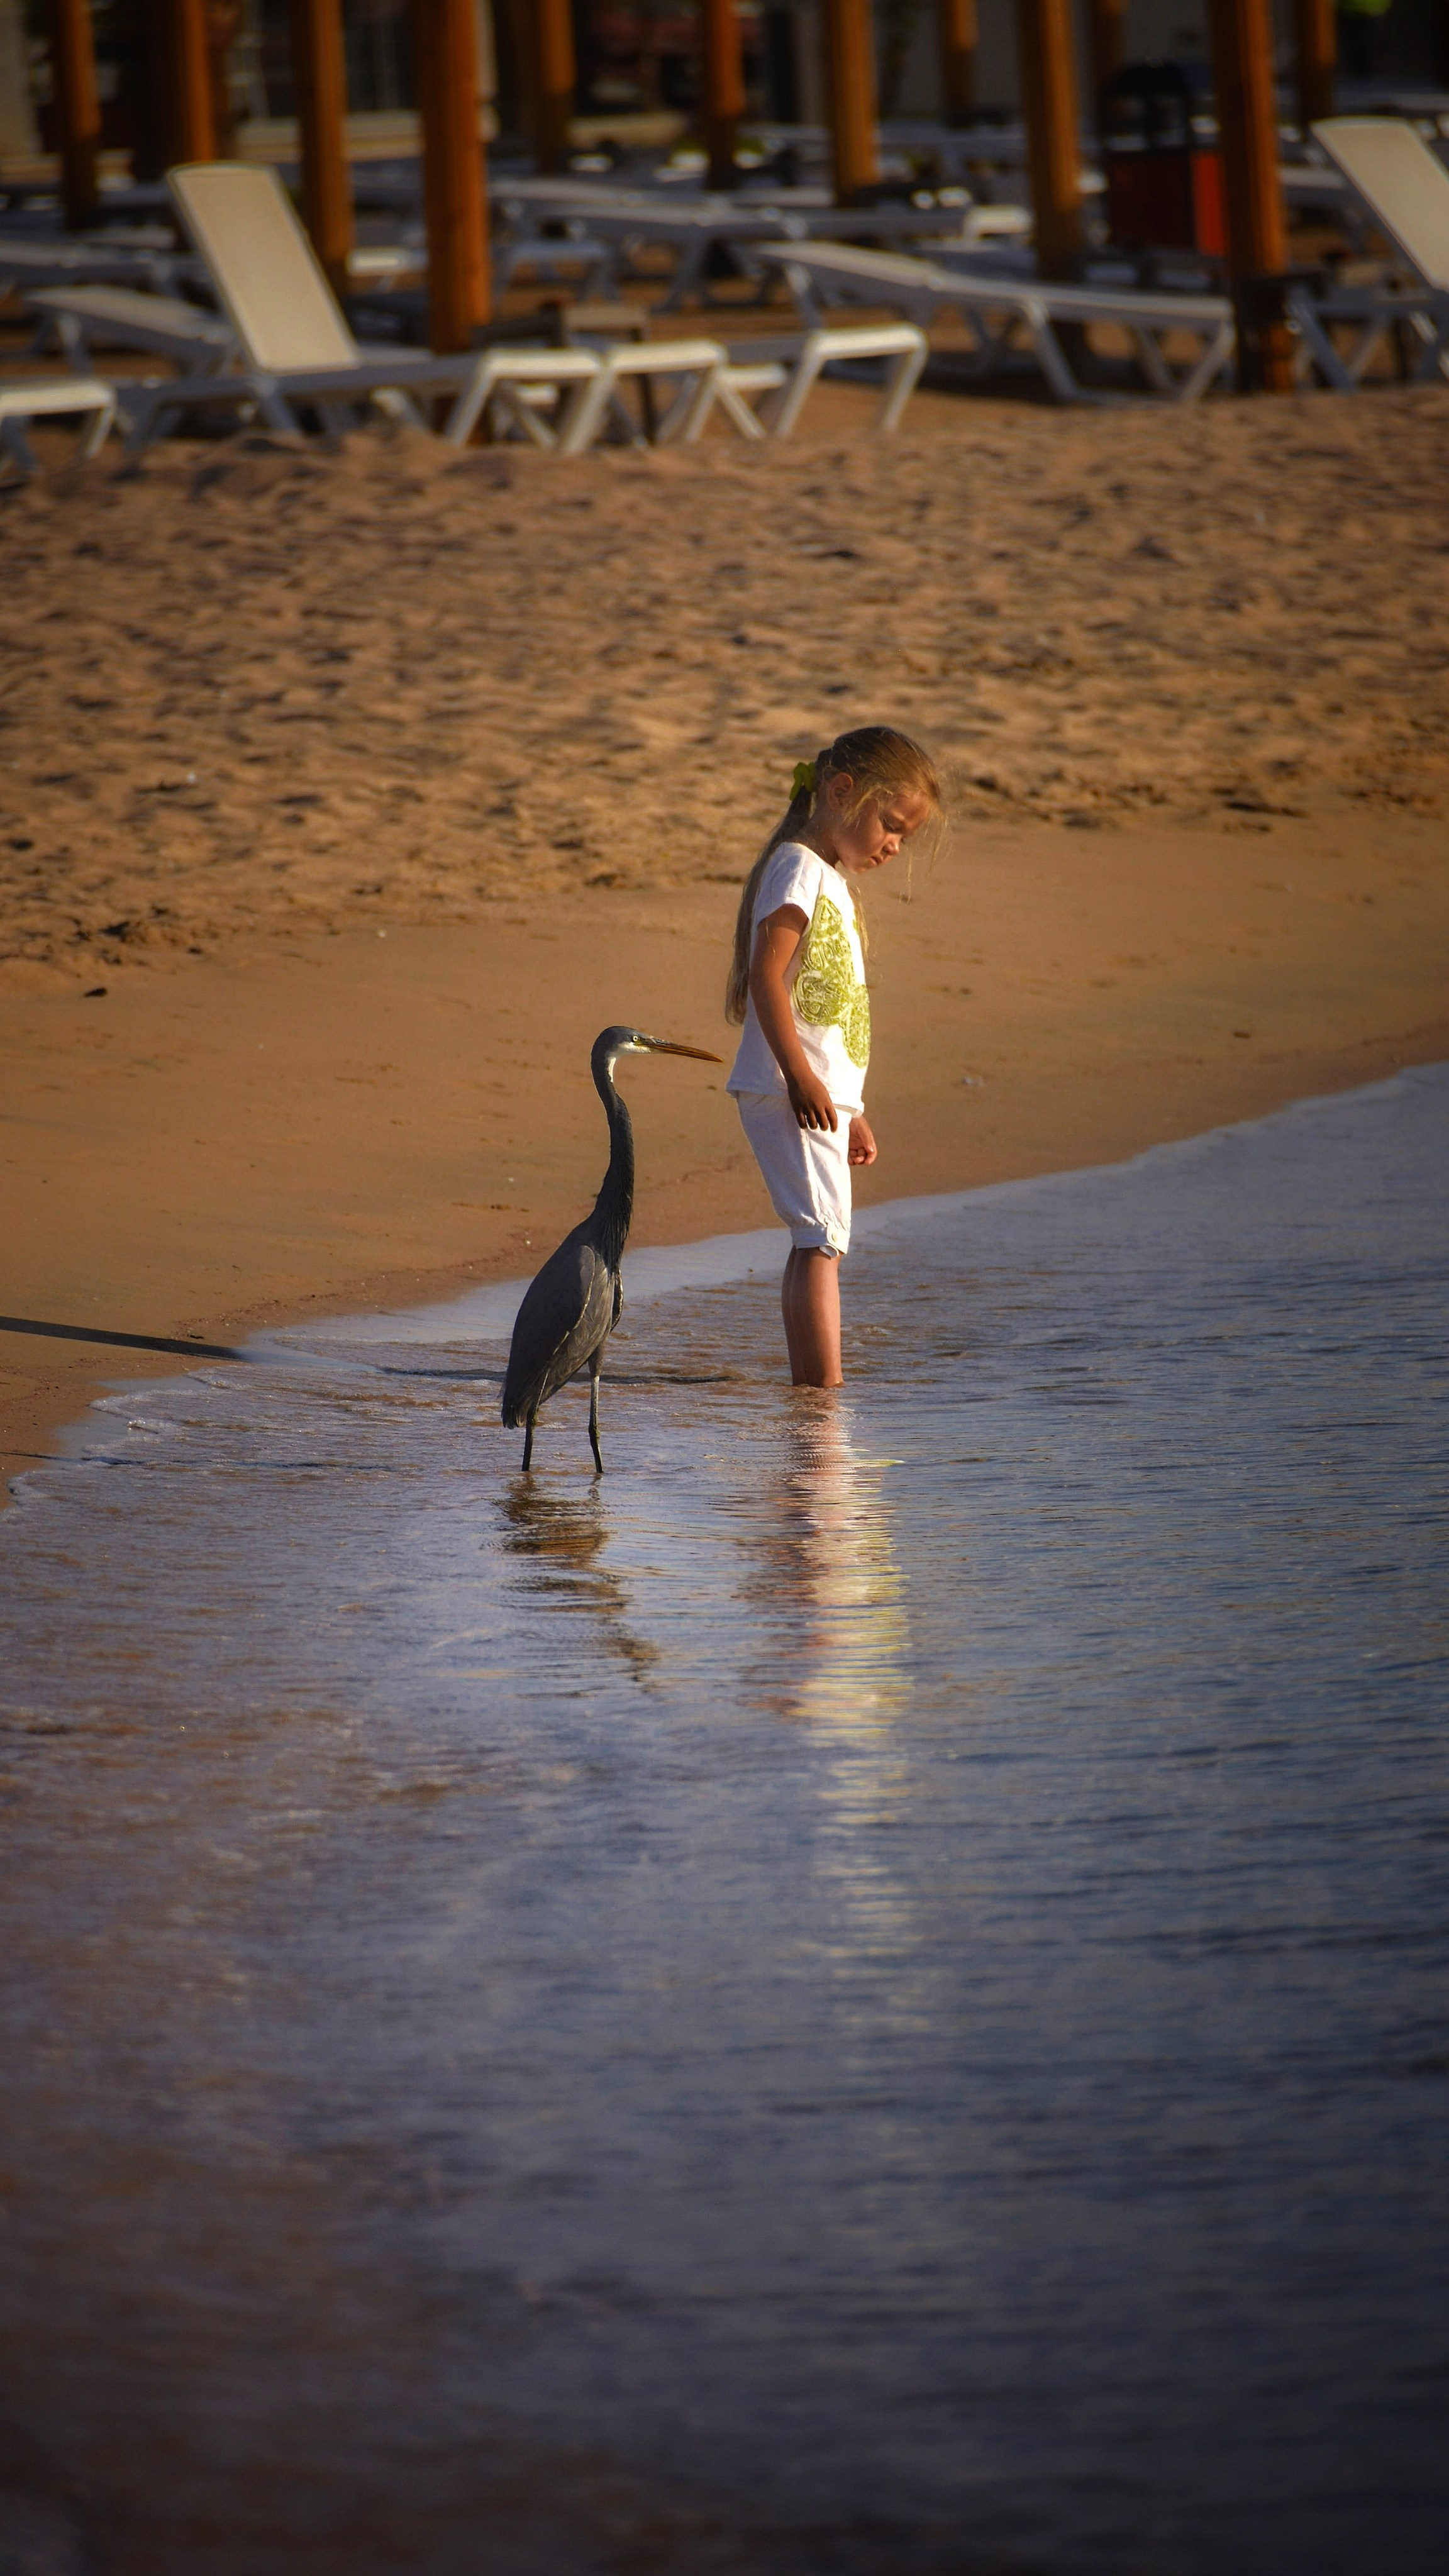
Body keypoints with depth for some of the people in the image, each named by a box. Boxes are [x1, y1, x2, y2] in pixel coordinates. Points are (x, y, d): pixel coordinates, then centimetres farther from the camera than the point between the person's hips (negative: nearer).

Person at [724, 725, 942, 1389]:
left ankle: (806, 1387, 16)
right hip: (791, 1091, -10)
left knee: (814, 1243, 12)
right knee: (822, 1239, -14)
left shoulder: (834, 880, 21)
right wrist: (800, 1075, -25)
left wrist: (851, 1111, 25)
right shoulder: (797, 868, -9)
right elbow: (767, 976, -19)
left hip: (824, 1093, 10)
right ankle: (824, 1388, -19)